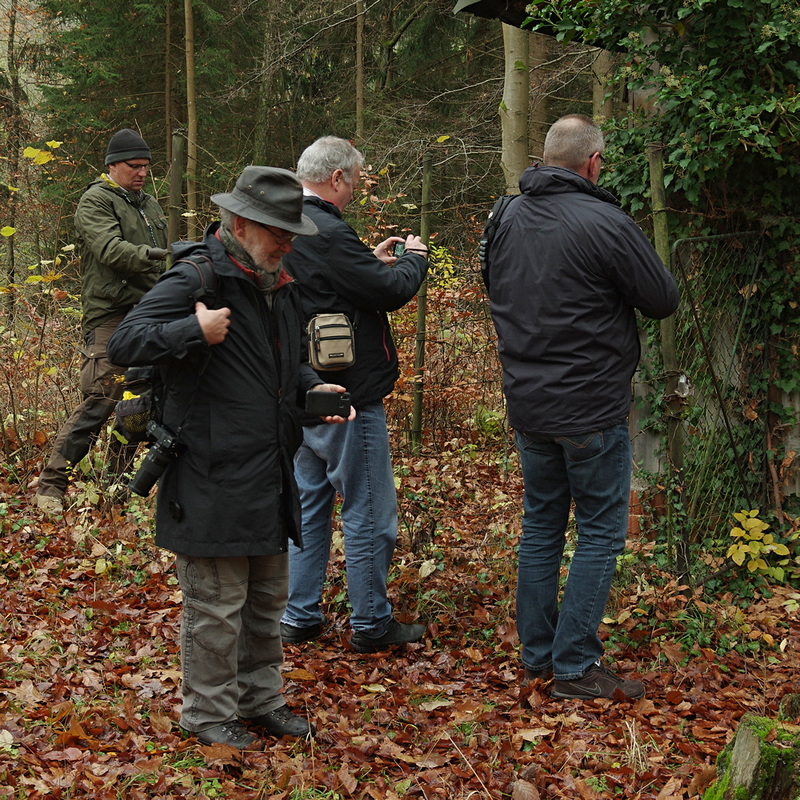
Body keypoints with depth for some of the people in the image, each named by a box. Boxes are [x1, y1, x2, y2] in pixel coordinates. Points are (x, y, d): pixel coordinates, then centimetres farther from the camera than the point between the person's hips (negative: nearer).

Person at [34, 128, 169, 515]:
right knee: (100, 401, -14)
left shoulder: (150, 205, 21)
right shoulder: (96, 201, -3)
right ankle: (51, 484, -8)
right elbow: (110, 249, -20)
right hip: (110, 316, -8)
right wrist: (150, 254, -33)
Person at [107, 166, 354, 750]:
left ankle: (261, 701, 33)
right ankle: (209, 713, 18)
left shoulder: (279, 285, 13)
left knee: (268, 597, 18)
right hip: (211, 478, -8)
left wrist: (312, 388, 8)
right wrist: (194, 330, -31)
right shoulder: (197, 278, -13)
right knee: (217, 604, 1)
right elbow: (124, 344, -19)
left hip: (269, 478, 9)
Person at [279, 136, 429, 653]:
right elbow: (392, 291, -20)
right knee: (369, 515, 3)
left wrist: (374, 261, 14)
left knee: (309, 505, 17)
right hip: (348, 397, -9)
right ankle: (371, 625, 13)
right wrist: (414, 258, -1)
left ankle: (300, 616, 24)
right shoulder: (327, 234, -23)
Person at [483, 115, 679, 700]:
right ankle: (576, 666, 5)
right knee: (600, 532, 3)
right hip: (593, 409, -7)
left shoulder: (508, 220, 5)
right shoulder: (605, 223, -17)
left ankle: (536, 654, 23)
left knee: (541, 525, 16)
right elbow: (665, 300, -8)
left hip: (527, 404, 7)